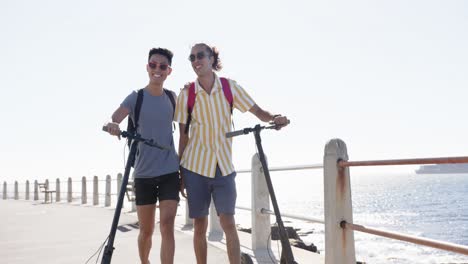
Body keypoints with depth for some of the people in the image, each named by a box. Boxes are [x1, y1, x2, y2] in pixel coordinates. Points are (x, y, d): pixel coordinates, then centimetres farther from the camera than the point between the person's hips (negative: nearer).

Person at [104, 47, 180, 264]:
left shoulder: (172, 97, 5)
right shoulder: (136, 97, -4)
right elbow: (113, 119, -21)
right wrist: (112, 125, -42)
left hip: (170, 171, 1)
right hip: (143, 173, -1)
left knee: (167, 225, -12)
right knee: (146, 231, 10)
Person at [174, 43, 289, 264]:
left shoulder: (230, 87, 0)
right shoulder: (186, 94, -1)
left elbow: (256, 110, 0)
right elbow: (183, 135, 2)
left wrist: (274, 118, -23)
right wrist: (180, 173, 3)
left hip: (223, 166, 0)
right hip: (195, 166, 0)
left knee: (228, 223, -7)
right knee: (200, 225, 5)